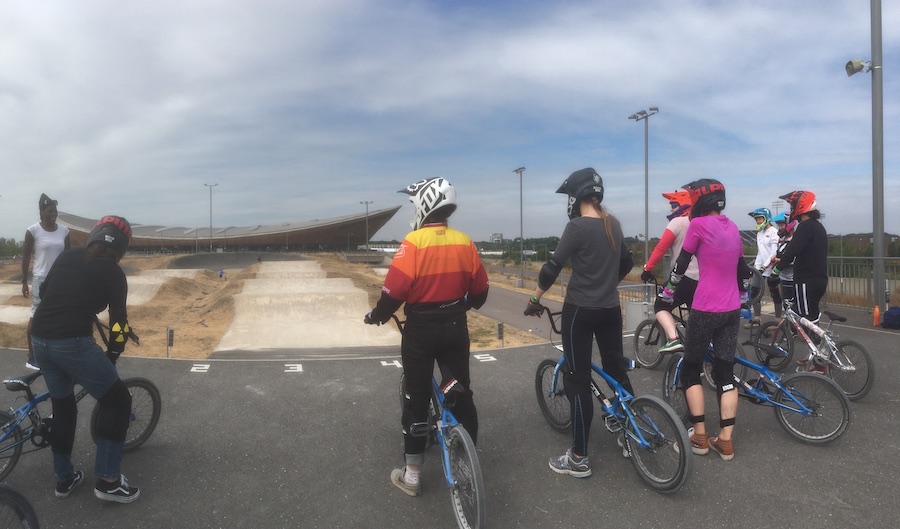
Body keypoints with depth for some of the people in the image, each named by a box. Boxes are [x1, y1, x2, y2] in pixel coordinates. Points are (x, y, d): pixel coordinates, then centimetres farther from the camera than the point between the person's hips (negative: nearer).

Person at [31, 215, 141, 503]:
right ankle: (108, 480, 5)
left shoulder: (66, 256, 15)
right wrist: (112, 355, 13)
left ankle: (64, 477, 34)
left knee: (62, 406, 24)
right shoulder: (112, 271, -1)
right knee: (118, 401, 6)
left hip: (39, 339, 7)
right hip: (73, 343, -7)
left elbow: (44, 291, 27)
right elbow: (118, 318, 0)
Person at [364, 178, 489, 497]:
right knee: (461, 393, 16)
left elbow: (395, 289, -19)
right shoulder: (464, 242, 0)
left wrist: (377, 315, -1)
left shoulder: (414, 241, -14)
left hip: (421, 330, -4)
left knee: (417, 399, 8)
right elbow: (480, 289, 7)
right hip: (455, 327, 4)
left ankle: (411, 475, 19)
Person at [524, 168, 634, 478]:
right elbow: (626, 263, 19)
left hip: (580, 310, -7)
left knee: (578, 381, 0)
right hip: (611, 309, 8)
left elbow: (553, 267, -16)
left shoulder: (578, 226, -16)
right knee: (617, 369, 20)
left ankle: (579, 459, 7)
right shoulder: (614, 225, 7)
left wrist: (534, 299, -4)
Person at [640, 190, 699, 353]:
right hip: (703, 279, 8)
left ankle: (674, 340, -13)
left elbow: (661, 248, -11)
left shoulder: (677, 222, -5)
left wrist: (647, 269, -5)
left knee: (661, 306, 4)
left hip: (685, 277, -7)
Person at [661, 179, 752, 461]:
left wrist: (667, 292, 10)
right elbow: (742, 267, 22)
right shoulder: (732, 227, 12)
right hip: (732, 310, 6)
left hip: (705, 310, -6)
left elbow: (681, 264, -4)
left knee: (690, 370, 8)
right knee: (725, 373, 10)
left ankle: (700, 436, 10)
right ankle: (725, 440, 12)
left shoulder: (698, 224, -9)